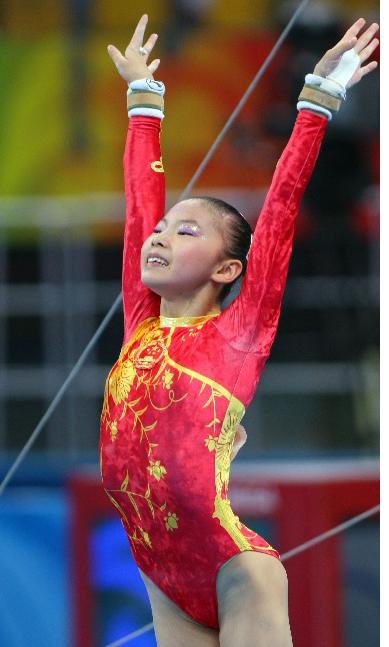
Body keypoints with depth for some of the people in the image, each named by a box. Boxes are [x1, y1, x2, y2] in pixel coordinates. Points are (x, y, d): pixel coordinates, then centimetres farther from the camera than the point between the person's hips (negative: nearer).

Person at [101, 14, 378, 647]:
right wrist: (143, 97, 25)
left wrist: (318, 99, -3)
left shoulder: (238, 333, -3)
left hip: (235, 573, -5)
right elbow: (141, 201, 17)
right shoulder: (141, 324, 10)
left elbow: (280, 207, -4)